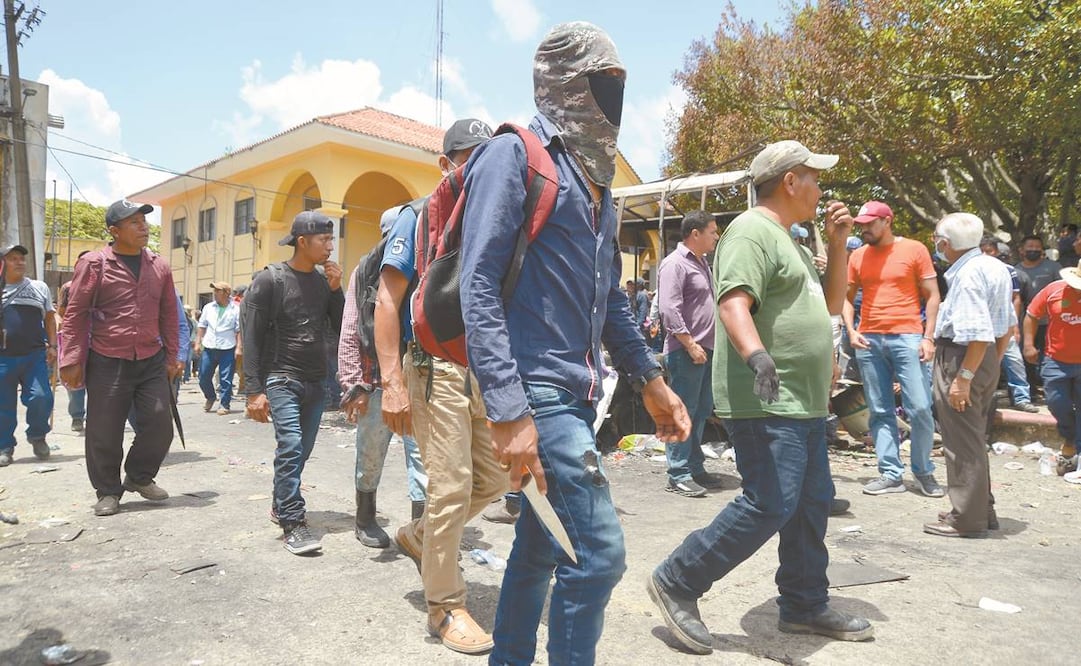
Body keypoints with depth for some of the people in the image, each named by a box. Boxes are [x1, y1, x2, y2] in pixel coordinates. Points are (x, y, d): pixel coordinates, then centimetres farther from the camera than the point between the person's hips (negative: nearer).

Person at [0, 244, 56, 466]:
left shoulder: (40, 287, 11)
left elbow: (49, 318, 13)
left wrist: (52, 345, 4)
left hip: (35, 355, 0)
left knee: (41, 398, -11)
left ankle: (37, 435, 13)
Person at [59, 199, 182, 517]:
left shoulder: (159, 266, 7)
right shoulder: (94, 264, -6)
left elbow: (169, 315, 12)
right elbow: (75, 314, -5)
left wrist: (171, 357, 12)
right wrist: (72, 361, -8)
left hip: (152, 361, 4)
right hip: (107, 363, -3)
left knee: (160, 424, 4)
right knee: (104, 432, 5)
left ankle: (139, 477, 27)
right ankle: (108, 491, 23)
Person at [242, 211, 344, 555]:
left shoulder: (323, 282, 10)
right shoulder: (269, 280, -6)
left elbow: (341, 327, 9)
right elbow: (251, 337, -8)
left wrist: (336, 290, -3)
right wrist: (255, 391, -13)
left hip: (316, 381, 6)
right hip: (281, 379, -5)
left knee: (302, 449, 9)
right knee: (291, 445, -16)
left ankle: (281, 506, 29)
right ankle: (292, 524, -10)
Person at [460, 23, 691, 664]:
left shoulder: (596, 175, 18)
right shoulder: (513, 154, -7)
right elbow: (480, 287, -16)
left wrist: (651, 379, 18)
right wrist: (508, 411, -23)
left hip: (577, 391, 9)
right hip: (536, 387, -9)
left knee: (542, 544, 17)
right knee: (599, 551, -8)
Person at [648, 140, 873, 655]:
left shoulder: (787, 241, 22)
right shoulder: (752, 231, -11)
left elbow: (831, 303, 27)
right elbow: (733, 303, -26)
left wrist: (837, 244, 18)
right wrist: (756, 355, -43)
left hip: (802, 403, 11)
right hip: (765, 404, -11)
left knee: (812, 503, 15)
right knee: (771, 505, -13)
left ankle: (804, 606, 28)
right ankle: (677, 583, -1)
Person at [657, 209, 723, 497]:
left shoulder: (702, 262, 19)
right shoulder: (675, 263, -11)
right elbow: (669, 310, -19)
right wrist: (691, 345, -20)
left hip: (706, 350, 10)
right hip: (686, 352, -9)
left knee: (701, 411, 14)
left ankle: (695, 467, 24)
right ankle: (678, 476, 1)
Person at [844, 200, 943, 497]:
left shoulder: (914, 249, 2)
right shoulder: (858, 256, 11)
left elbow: (932, 295, 2)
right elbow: (846, 297, 16)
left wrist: (928, 337, -6)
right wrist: (851, 331, 1)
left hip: (907, 337, -3)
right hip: (869, 340, 3)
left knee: (919, 408, -5)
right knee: (880, 412, 5)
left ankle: (924, 471, 13)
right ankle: (891, 473, 12)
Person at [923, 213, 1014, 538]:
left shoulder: (967, 274, -20)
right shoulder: (996, 267, 10)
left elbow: (979, 334, -25)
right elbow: (1009, 323, 16)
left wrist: (963, 378, -23)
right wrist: (995, 362, 22)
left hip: (960, 358, -10)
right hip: (986, 360, 10)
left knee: (962, 443, 0)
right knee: (974, 439, 20)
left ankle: (967, 519, 9)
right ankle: (983, 510, 30)